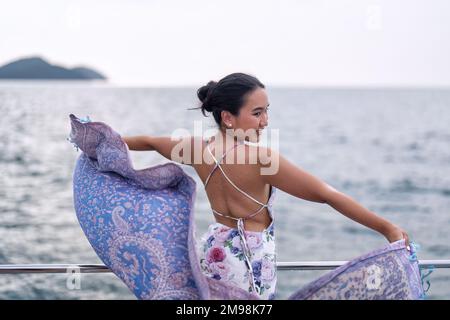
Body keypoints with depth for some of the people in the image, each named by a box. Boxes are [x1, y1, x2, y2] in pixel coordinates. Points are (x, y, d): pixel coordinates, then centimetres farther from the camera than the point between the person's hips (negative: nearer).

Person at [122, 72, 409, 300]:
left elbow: (149, 141, 15)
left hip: (215, 250, 7)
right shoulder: (260, 158, -24)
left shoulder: (200, 149, -4)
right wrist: (386, 228, -21)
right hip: (250, 258, -6)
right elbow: (327, 195, -24)